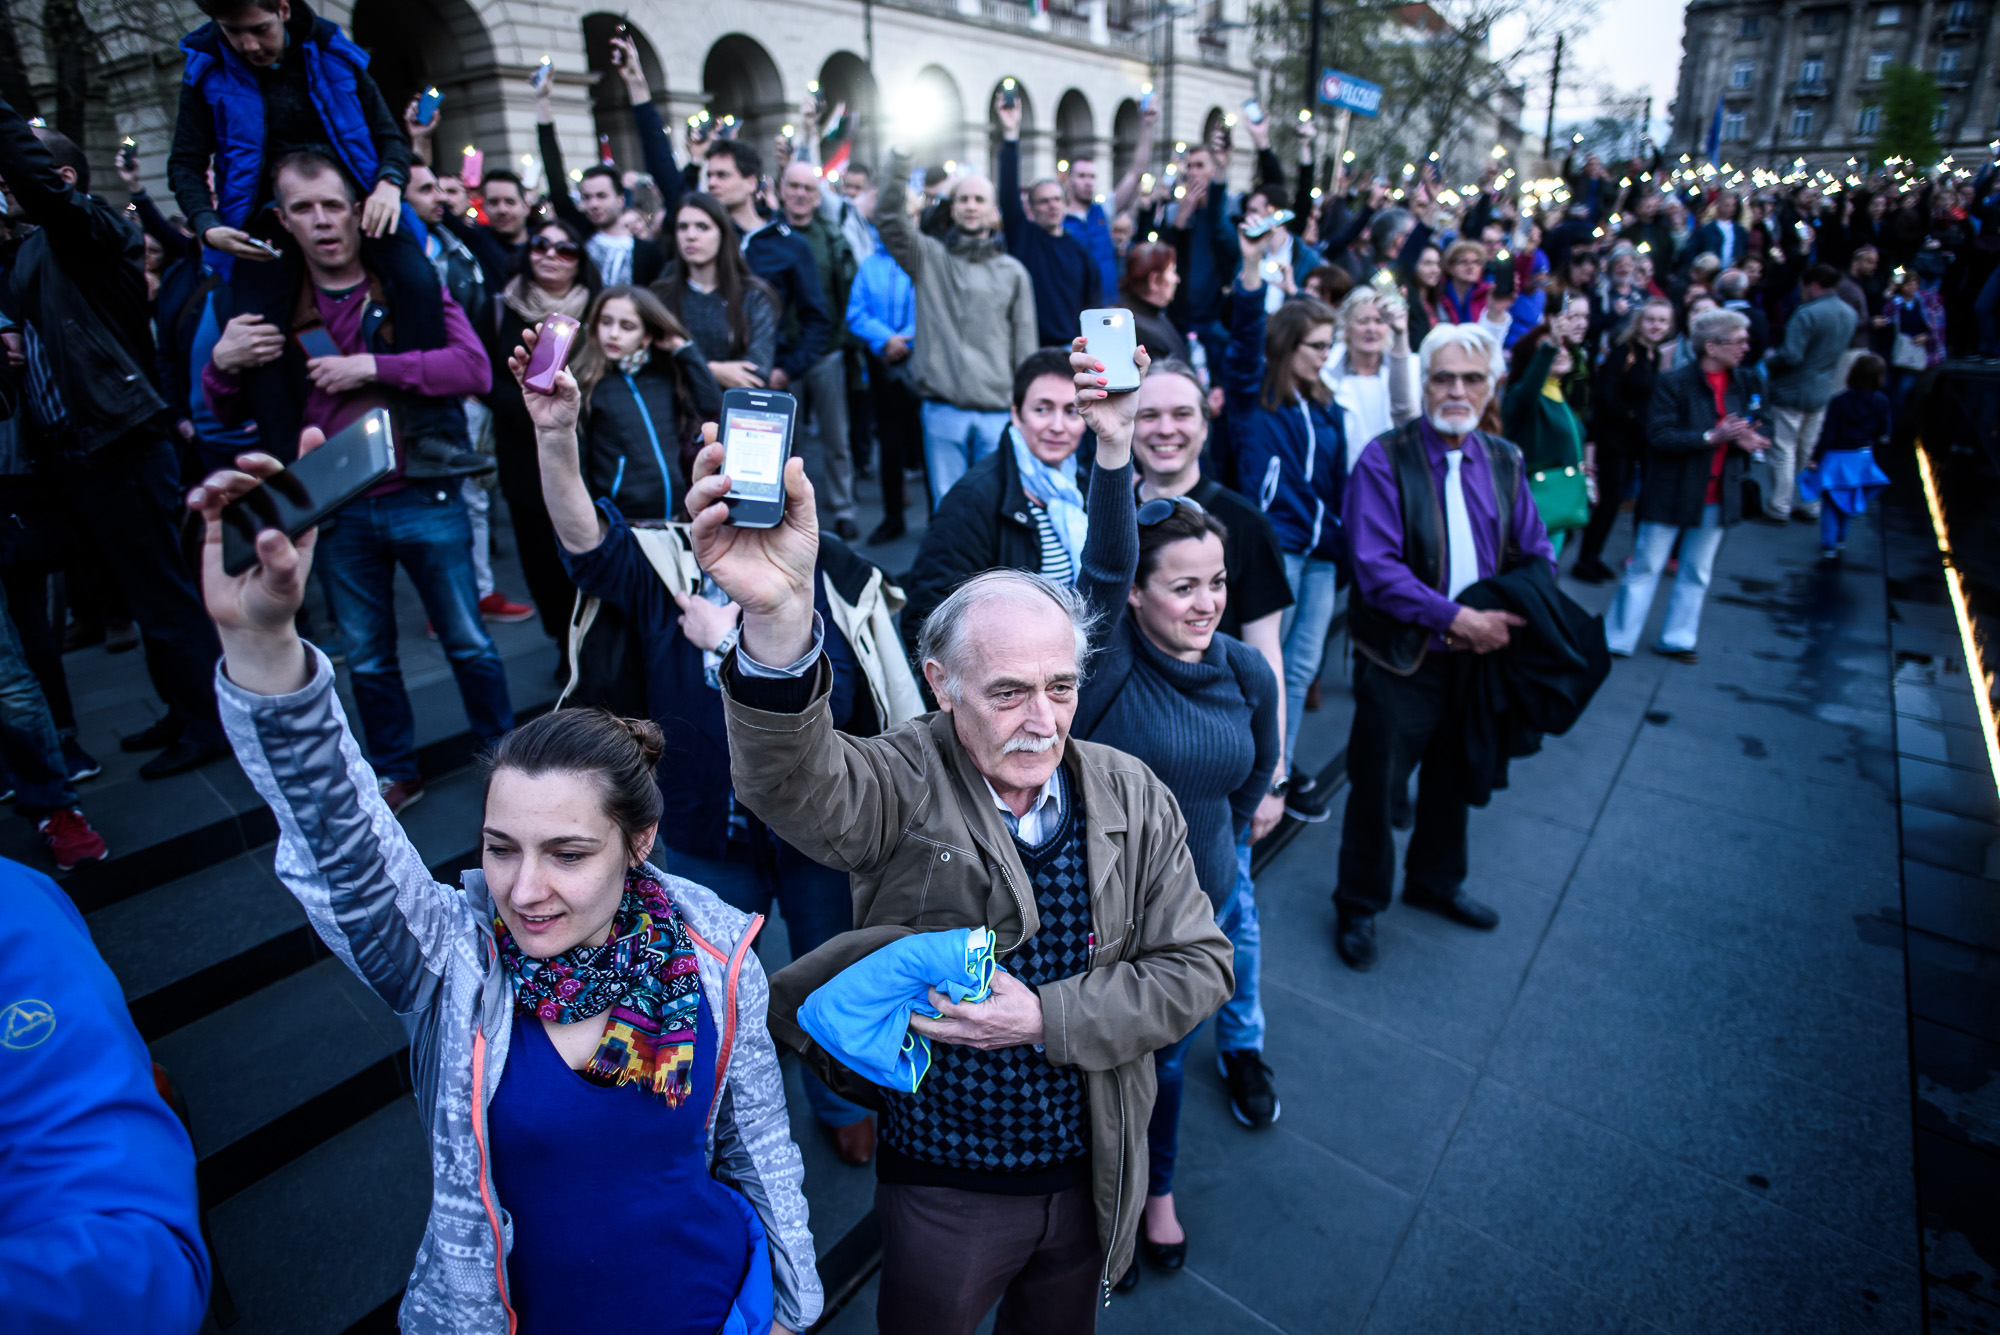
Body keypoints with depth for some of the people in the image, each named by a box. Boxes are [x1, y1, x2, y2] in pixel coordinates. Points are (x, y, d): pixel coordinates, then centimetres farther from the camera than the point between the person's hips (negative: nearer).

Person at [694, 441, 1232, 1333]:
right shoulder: (903, 789, -22)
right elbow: (795, 782, -44)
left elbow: (1199, 966, -9)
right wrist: (778, 619, -64)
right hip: (941, 1186, -2)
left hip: (1090, 1174, 3)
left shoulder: (1133, 798, -11)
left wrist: (1045, 1018, -22)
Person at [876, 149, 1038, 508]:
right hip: (942, 410, 0)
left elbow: (1025, 346, 9)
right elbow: (888, 218, -6)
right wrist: (900, 159, -14)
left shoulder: (1013, 272, 11)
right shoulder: (928, 256, 9)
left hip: (997, 414, 1)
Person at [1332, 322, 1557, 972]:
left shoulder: (1504, 461, 5)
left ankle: (1435, 882, 46)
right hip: (1401, 657, -6)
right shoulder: (1385, 460, -13)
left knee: (1453, 778, 22)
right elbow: (1377, 569, -21)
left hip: (1478, 653, 6)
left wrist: (1511, 619, -10)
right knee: (1374, 789, 6)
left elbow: (1537, 555, 9)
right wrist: (1458, 617, -24)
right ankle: (1357, 907, 27)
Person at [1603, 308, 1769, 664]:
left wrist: (1744, 441, -9)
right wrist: (1711, 437, -25)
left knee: (1697, 573, 13)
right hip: (1672, 494, -6)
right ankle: (1617, 639, 11)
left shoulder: (1742, 383, 6)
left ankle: (1677, 638, 26)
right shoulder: (1673, 383, -12)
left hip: (1717, 497, 6)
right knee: (1645, 567, 3)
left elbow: (1741, 431, 14)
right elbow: (1658, 436, -18)